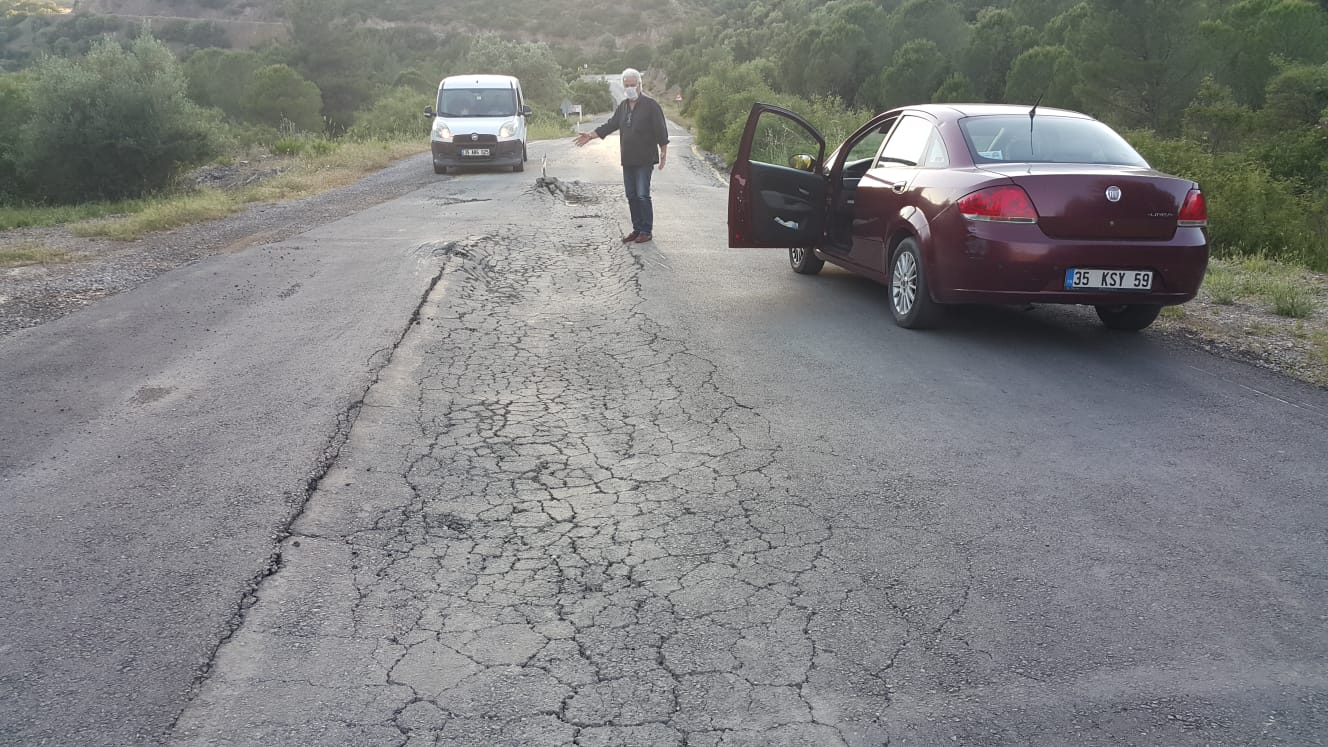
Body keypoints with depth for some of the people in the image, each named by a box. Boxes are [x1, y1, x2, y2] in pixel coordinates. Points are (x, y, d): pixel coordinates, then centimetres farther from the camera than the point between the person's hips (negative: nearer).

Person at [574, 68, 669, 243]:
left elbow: (660, 130, -8)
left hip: (645, 159, -7)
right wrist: (590, 135, 10)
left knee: (642, 195, -10)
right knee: (631, 196, 9)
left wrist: (663, 153, -11)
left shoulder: (650, 105, -6)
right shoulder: (623, 106, 14)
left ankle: (647, 231, -2)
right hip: (628, 160, 7)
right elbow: (610, 125, 18)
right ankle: (637, 229, 17)